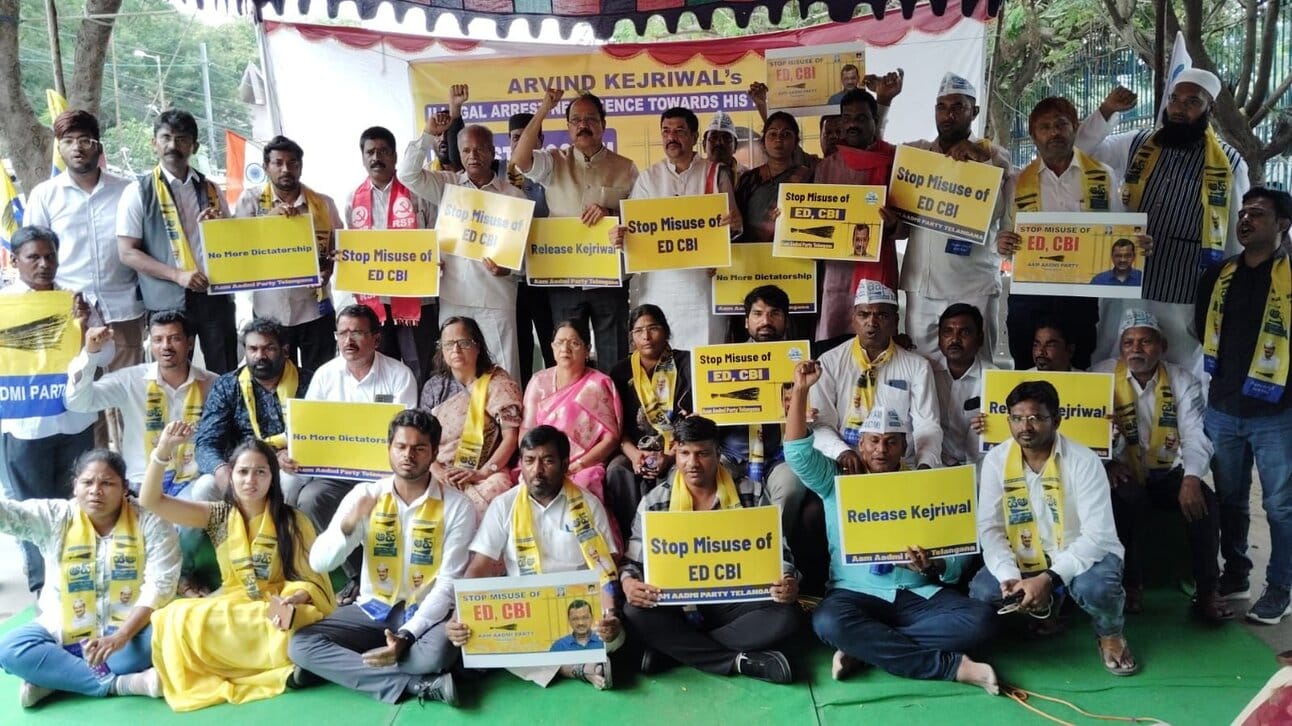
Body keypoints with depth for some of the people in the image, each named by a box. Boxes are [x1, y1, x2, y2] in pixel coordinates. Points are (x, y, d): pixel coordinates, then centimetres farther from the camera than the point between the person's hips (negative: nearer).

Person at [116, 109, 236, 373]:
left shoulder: (210, 190, 12)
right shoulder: (139, 191, 0)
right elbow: (127, 253, -4)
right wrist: (177, 275, -16)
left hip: (215, 295, 3)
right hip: (168, 301, -3)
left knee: (226, 377, 5)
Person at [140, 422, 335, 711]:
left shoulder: (293, 522, 0)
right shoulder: (219, 516, 6)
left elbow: (313, 580, -2)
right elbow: (150, 500, -1)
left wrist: (295, 598, -26)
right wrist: (163, 449, -15)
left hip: (279, 610, -2)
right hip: (230, 610, 2)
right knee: (177, 619, -28)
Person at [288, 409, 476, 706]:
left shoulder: (456, 505, -9)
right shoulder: (364, 495, -1)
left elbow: (449, 584, -11)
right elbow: (318, 563, -5)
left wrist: (407, 635, -24)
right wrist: (348, 525, -27)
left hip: (425, 612, -4)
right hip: (373, 609, 4)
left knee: (439, 651, -37)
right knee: (300, 645, -21)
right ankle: (416, 684, -24)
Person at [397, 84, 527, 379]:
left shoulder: (512, 194, 5)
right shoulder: (447, 184, 9)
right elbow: (407, 173, -2)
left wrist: (508, 267, -12)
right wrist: (428, 135, -8)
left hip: (496, 297, -1)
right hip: (453, 295, 1)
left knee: (503, 373, 1)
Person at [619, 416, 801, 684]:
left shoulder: (751, 494, 0)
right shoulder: (654, 502, 1)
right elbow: (633, 561, 2)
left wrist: (788, 582, -21)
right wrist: (628, 583, -23)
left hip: (735, 603, 0)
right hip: (679, 605, 0)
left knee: (785, 616, -29)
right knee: (635, 613, -30)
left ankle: (672, 649, -22)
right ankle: (740, 660, -27)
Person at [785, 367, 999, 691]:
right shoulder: (836, 482, 11)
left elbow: (959, 553, 8)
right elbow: (797, 452, -5)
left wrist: (933, 567, -15)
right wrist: (801, 390, -12)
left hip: (919, 593, 2)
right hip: (857, 593, -1)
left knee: (979, 620, -25)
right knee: (828, 622, -36)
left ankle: (865, 648, -23)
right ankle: (952, 665, -28)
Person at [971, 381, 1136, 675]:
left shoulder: (1083, 461, -20)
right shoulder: (995, 460, -9)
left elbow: (1097, 536, -25)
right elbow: (989, 528, -10)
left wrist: (1050, 578, -34)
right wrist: (1008, 575, -27)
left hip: (1082, 555, -3)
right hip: (1026, 559, 3)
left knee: (1094, 587, -36)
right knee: (982, 593, -22)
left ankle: (1110, 634, 3)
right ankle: (1042, 611, 14)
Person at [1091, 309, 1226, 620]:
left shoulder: (1183, 381, -1)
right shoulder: (1103, 374, -3)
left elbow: (1195, 436, -12)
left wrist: (1191, 478, -30)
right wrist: (1107, 462, -26)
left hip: (1168, 472, 2)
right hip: (1125, 471, -2)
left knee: (1204, 502, -24)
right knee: (1128, 498, -34)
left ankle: (1206, 591, -10)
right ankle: (1130, 584, -17)